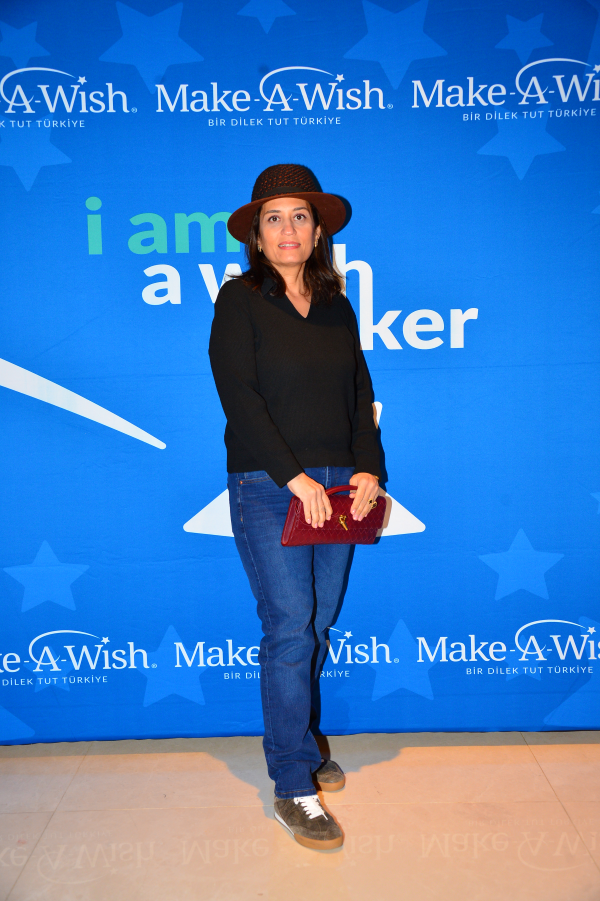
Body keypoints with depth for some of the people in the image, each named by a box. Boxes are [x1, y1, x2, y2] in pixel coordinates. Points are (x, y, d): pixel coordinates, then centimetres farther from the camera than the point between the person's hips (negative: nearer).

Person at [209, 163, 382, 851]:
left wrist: (367, 468, -3)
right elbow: (239, 396, -10)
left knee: (319, 622, 10)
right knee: (290, 625, -8)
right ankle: (293, 788, 4)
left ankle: (295, 743, 30)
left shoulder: (337, 308, 15)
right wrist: (294, 475, -16)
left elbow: (360, 396, 13)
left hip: (337, 485, 5)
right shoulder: (239, 299, 0)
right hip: (266, 486, -5)